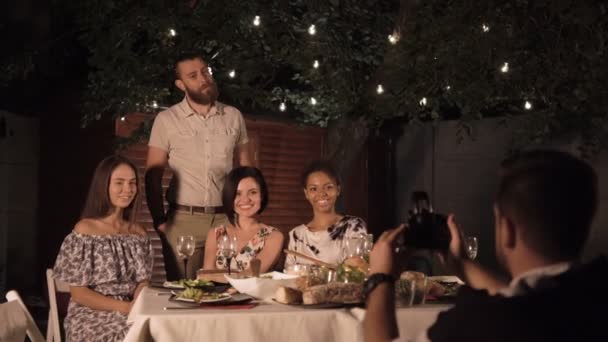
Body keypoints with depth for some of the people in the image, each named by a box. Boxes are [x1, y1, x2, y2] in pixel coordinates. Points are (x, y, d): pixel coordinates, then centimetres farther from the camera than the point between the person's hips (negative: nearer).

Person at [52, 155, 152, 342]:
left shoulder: (138, 233, 10)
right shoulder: (85, 230, -5)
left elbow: (143, 281, 9)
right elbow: (78, 293, -7)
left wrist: (137, 305, -13)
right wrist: (124, 307, -17)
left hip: (131, 313, 5)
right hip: (91, 315, -4)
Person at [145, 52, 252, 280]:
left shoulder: (233, 116, 8)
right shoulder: (166, 120, 1)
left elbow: (245, 167, 13)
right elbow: (153, 176, 2)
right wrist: (159, 220, -7)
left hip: (226, 218, 2)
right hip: (183, 220, -1)